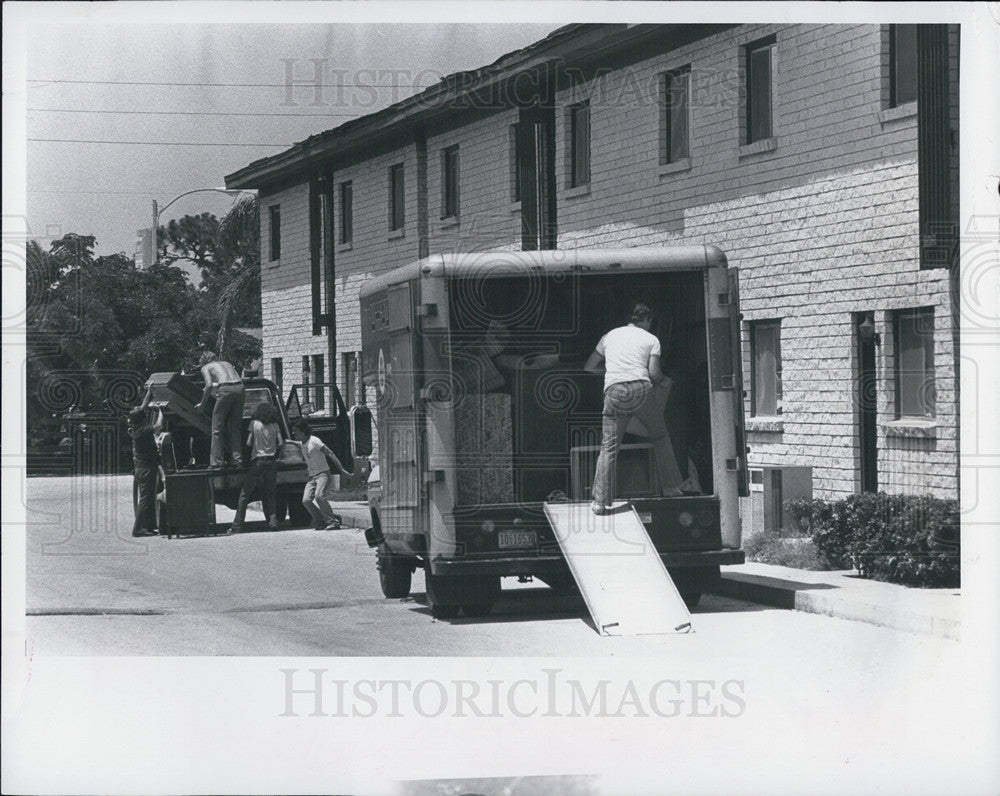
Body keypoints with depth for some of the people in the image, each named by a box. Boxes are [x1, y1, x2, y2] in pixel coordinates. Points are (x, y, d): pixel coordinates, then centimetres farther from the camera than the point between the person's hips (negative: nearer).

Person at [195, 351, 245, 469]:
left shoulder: (206, 367, 15)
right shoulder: (226, 363, 32)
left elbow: (209, 385, -2)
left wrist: (203, 403, 7)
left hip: (225, 390, -5)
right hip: (239, 388, 5)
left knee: (217, 428, 4)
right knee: (235, 427, 15)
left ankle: (216, 462, 0)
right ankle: (238, 460, 10)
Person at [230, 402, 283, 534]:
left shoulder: (254, 423, 1)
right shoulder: (275, 425, 7)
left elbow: (248, 443, -2)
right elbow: (281, 443, 1)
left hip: (257, 461, -3)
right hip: (272, 462, 3)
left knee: (245, 494, 0)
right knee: (270, 493, 13)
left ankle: (237, 526, -4)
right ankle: (273, 521, -3)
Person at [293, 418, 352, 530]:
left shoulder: (314, 441, -11)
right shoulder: (302, 444, 14)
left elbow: (330, 454, -14)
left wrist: (342, 470, -17)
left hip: (323, 474, -8)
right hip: (312, 477, 8)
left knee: (319, 496, -29)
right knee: (306, 500, -11)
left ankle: (333, 522, -21)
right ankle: (321, 522, 1)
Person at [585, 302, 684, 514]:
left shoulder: (610, 336, 23)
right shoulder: (651, 339, 15)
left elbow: (589, 367, 24)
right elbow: (654, 372, 1)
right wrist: (663, 380, 22)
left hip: (615, 391, 1)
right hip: (641, 389, -1)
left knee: (609, 447, 2)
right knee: (660, 437, 18)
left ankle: (601, 501, -2)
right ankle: (671, 487, 20)